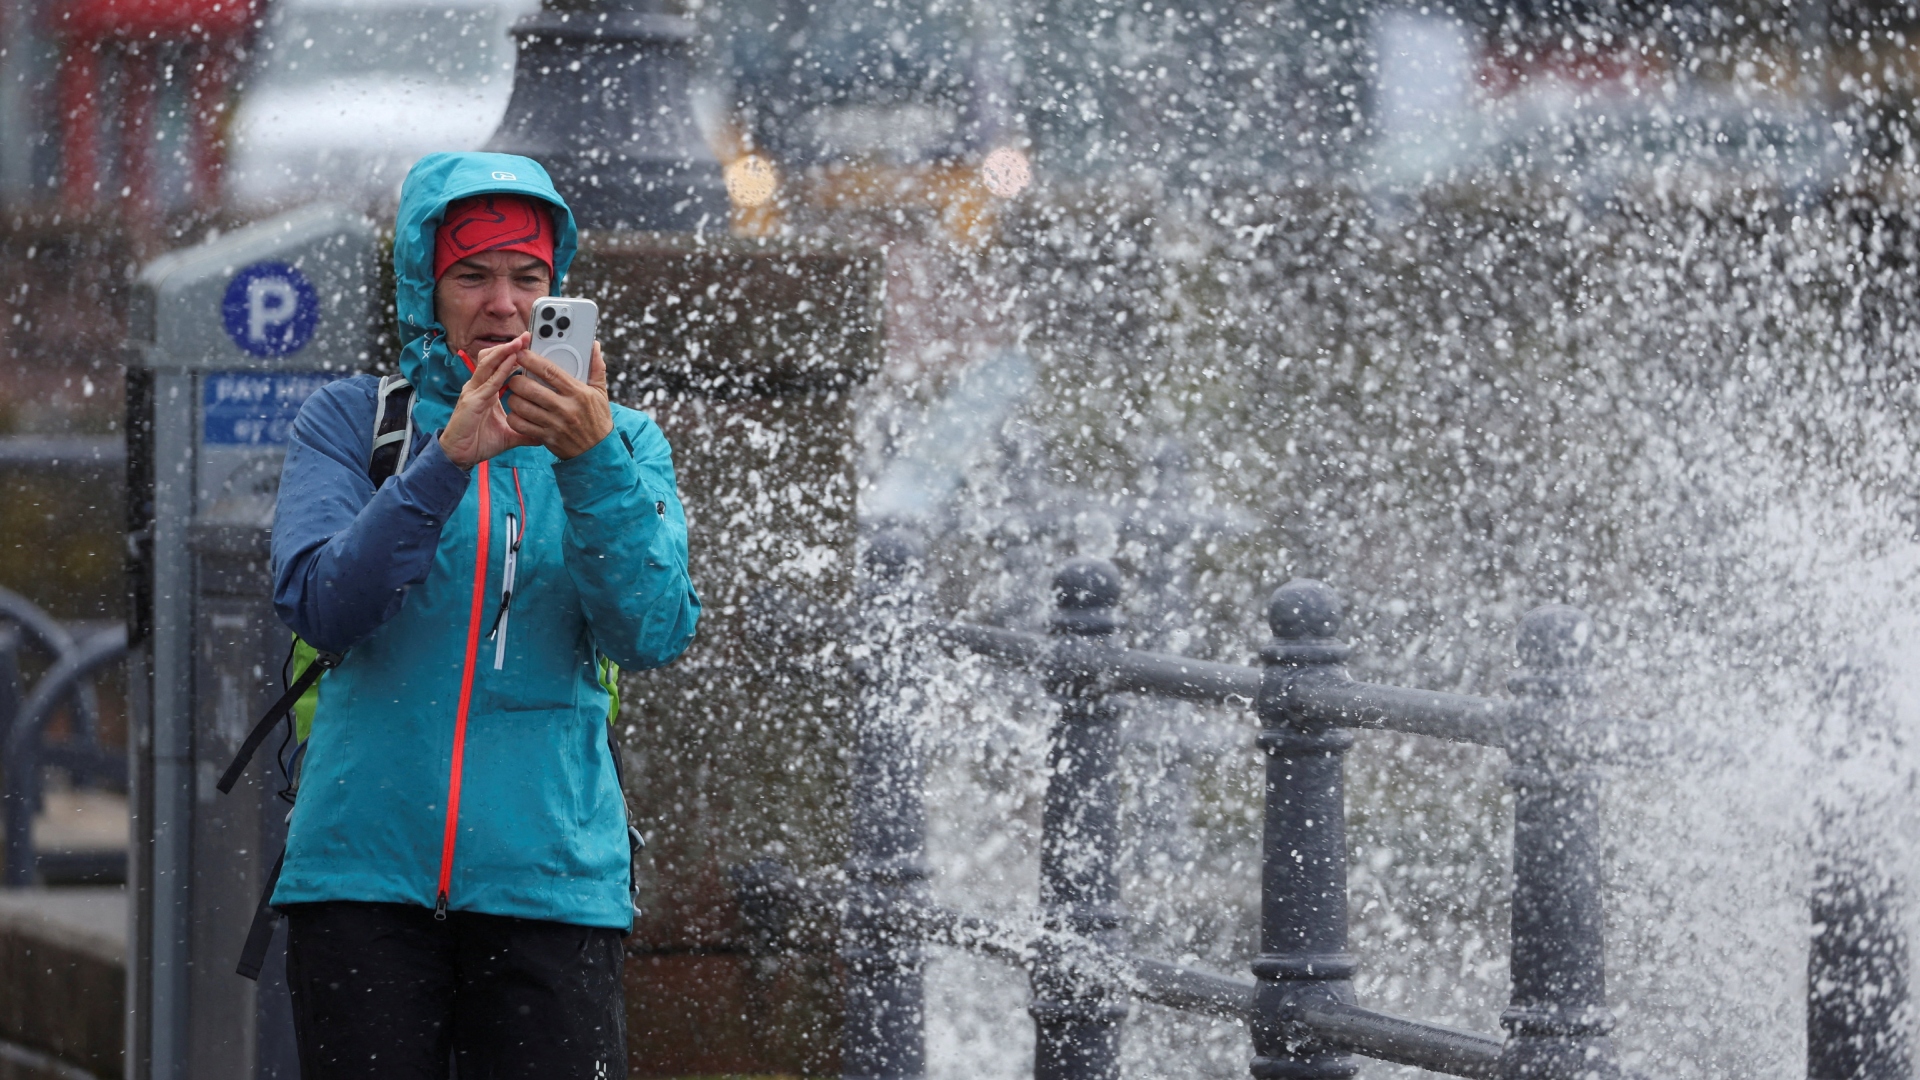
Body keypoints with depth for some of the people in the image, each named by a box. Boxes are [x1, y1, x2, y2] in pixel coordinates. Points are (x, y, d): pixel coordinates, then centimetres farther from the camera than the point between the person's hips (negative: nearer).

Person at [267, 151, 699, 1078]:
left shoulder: (619, 443, 10)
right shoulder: (348, 421, 8)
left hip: (549, 872, 0)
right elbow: (321, 607, -8)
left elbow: (651, 634, -5)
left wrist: (593, 462, -19)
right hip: (365, 869, 0)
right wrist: (446, 460, -19)